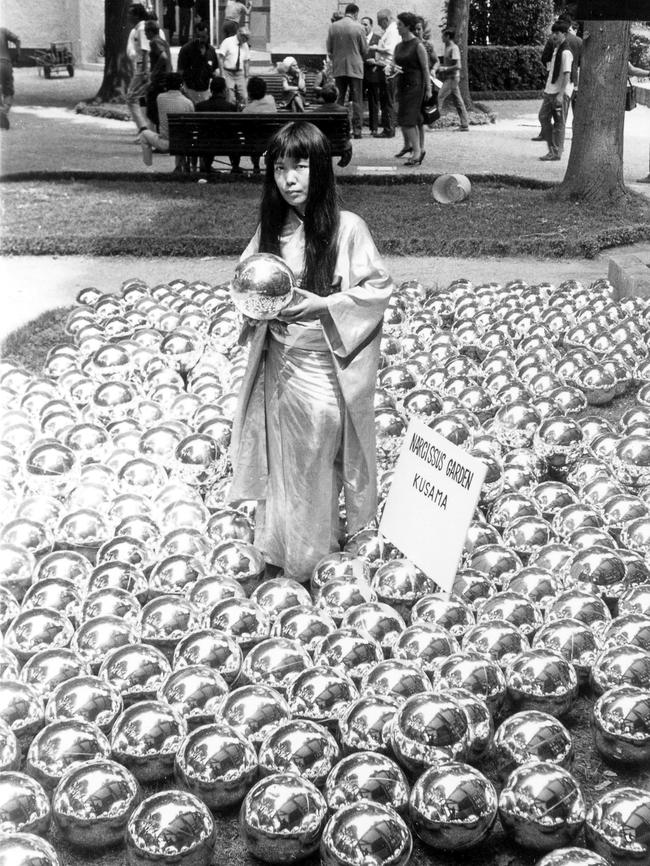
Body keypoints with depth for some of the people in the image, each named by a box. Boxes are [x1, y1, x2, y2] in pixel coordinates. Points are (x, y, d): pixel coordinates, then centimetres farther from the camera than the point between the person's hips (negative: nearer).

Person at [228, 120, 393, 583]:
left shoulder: (347, 228, -15)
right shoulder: (271, 227, 0)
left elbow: (379, 287, -10)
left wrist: (323, 305, -20)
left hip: (325, 367, -4)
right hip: (278, 362, 5)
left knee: (317, 461, 6)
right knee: (280, 457, 15)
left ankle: (309, 556, 24)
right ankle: (280, 548, 32)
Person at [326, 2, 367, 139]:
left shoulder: (333, 26, 0)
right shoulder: (358, 27, -7)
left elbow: (329, 49, 6)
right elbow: (365, 50, 0)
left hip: (338, 68, 3)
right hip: (355, 68, -3)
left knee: (339, 100, 9)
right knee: (357, 100, 3)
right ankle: (357, 130, -1)